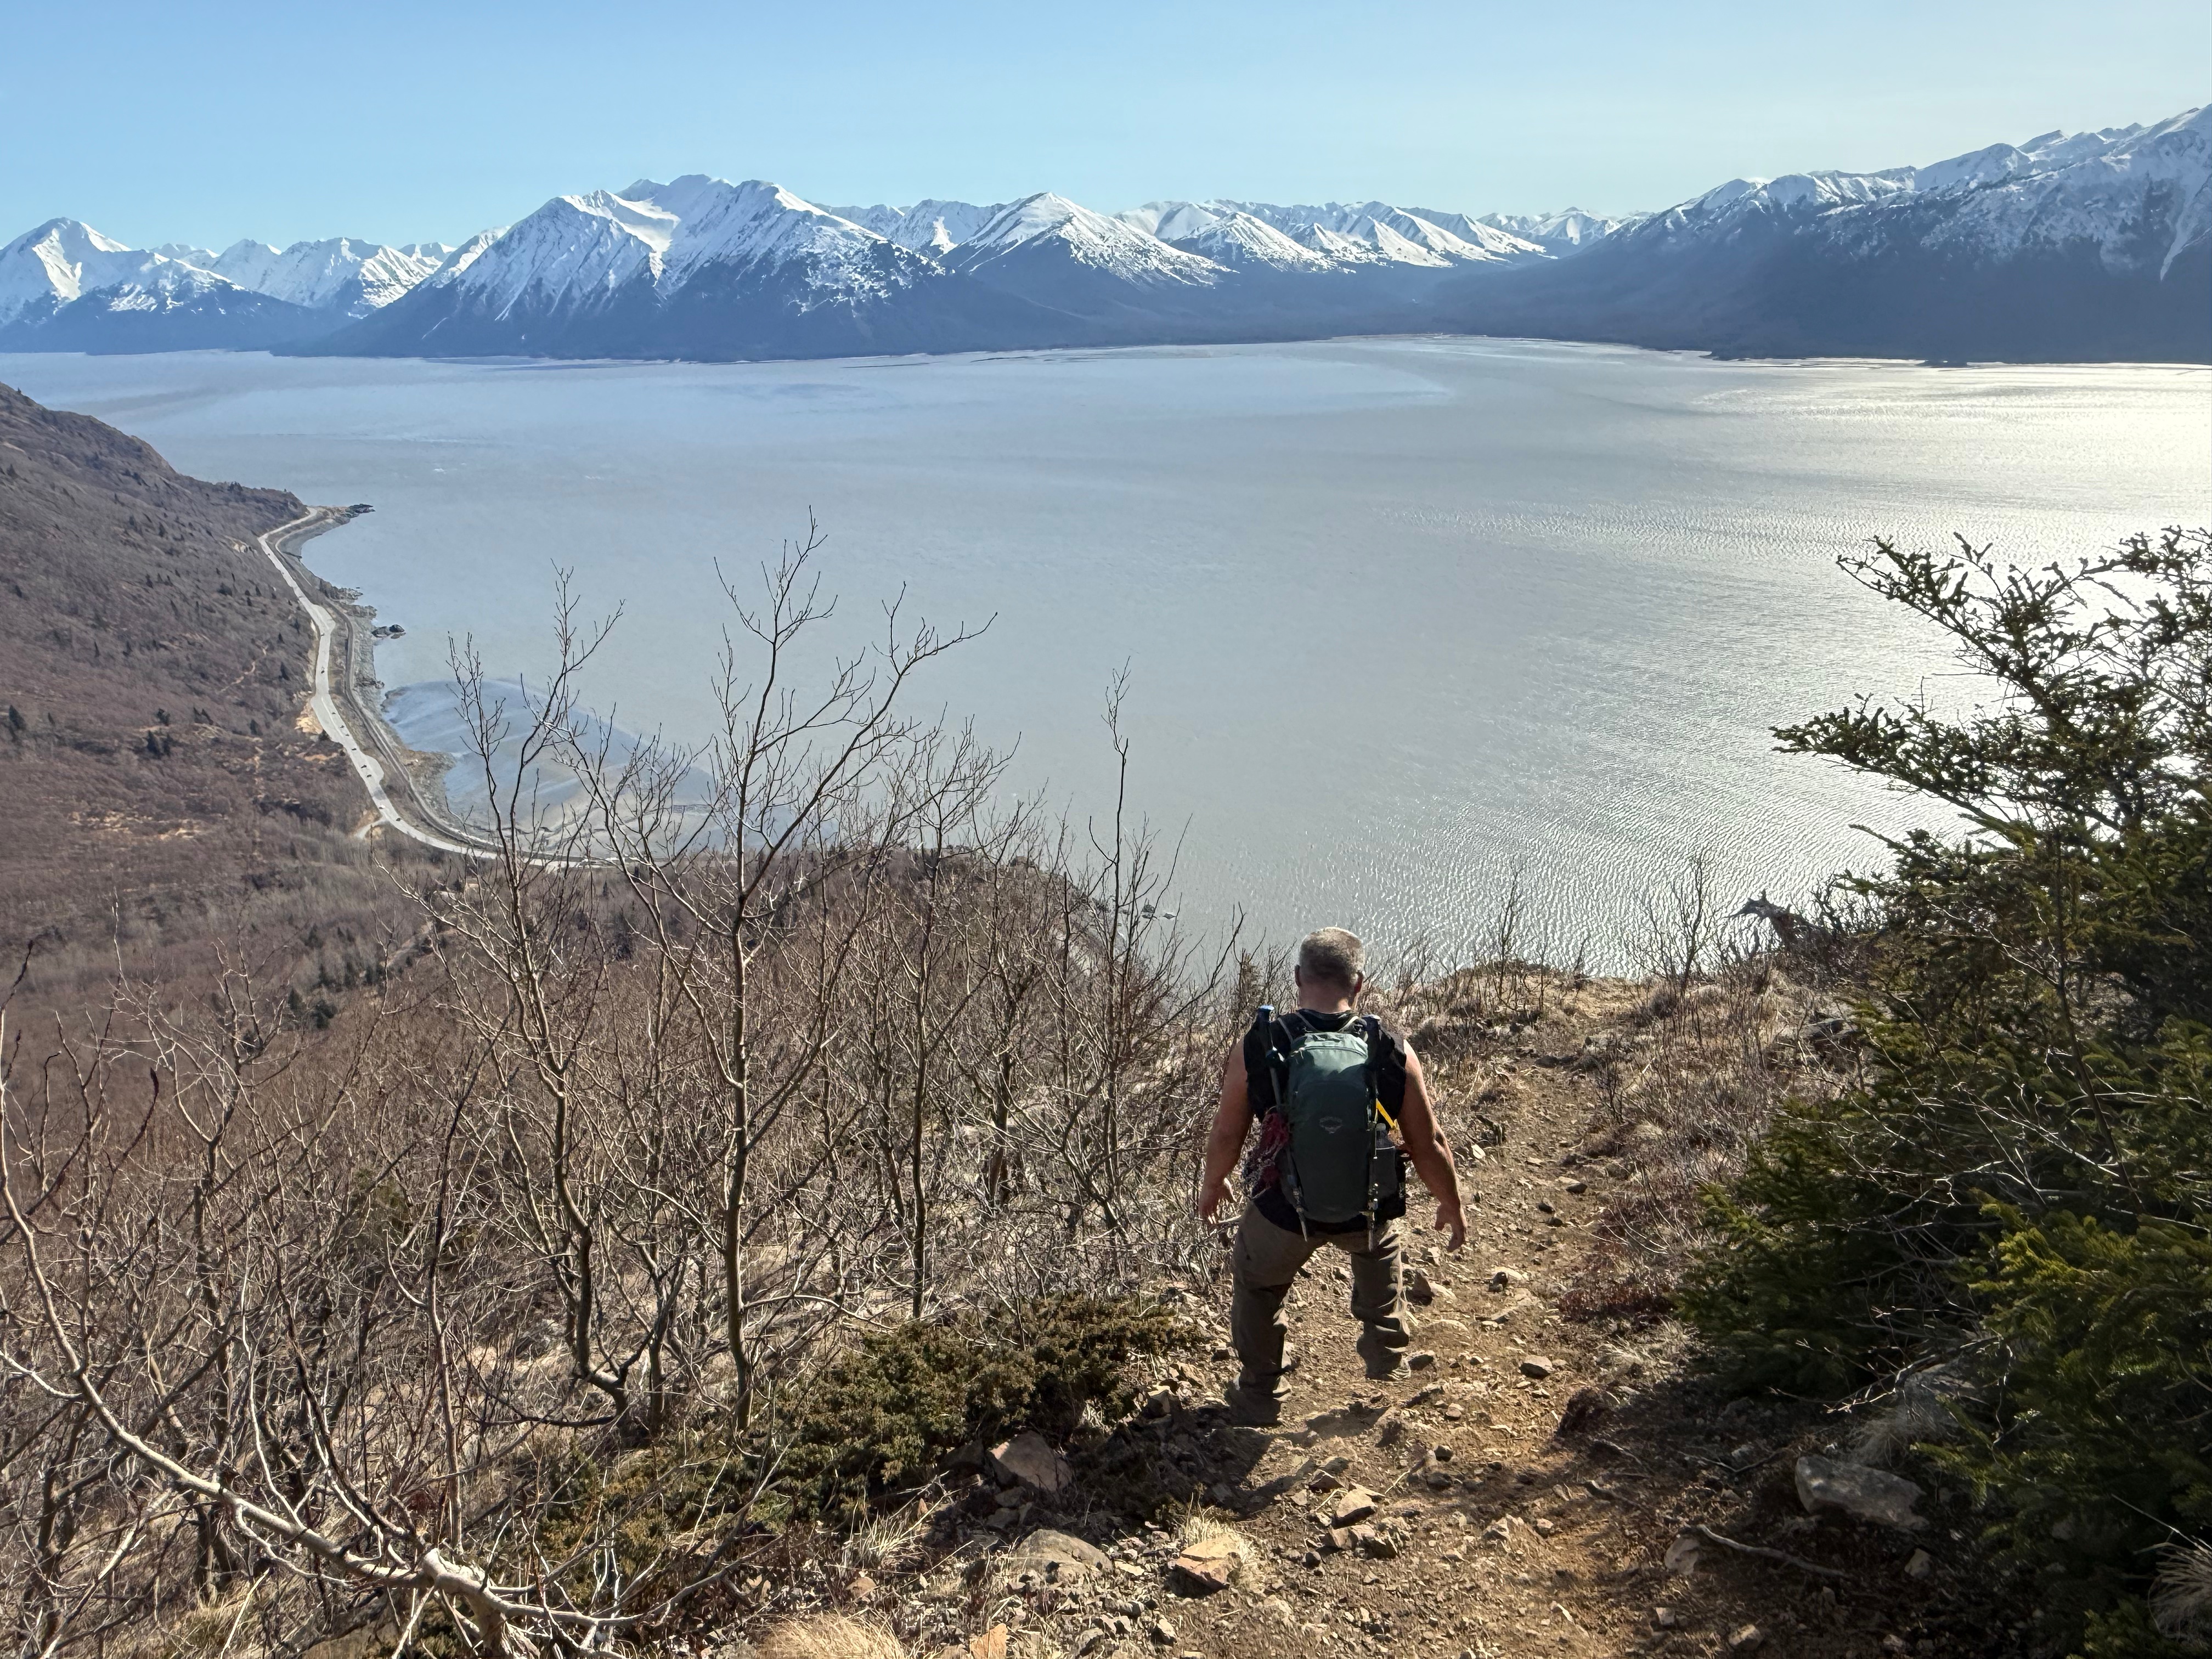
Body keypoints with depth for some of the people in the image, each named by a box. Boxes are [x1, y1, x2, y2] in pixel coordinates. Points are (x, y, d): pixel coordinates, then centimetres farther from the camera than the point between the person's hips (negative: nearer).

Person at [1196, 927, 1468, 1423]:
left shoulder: (1256, 1051, -19)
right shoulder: (1394, 1053, -19)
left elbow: (1227, 1134, -5)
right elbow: (1428, 1146, -8)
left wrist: (1212, 1185, 16)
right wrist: (1452, 1205, 11)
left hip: (1284, 1214, -1)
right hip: (1371, 1212, 1)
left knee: (1258, 1287, 31)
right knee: (1381, 1244, 38)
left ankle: (1261, 1396, 44)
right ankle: (1387, 1351, 52)